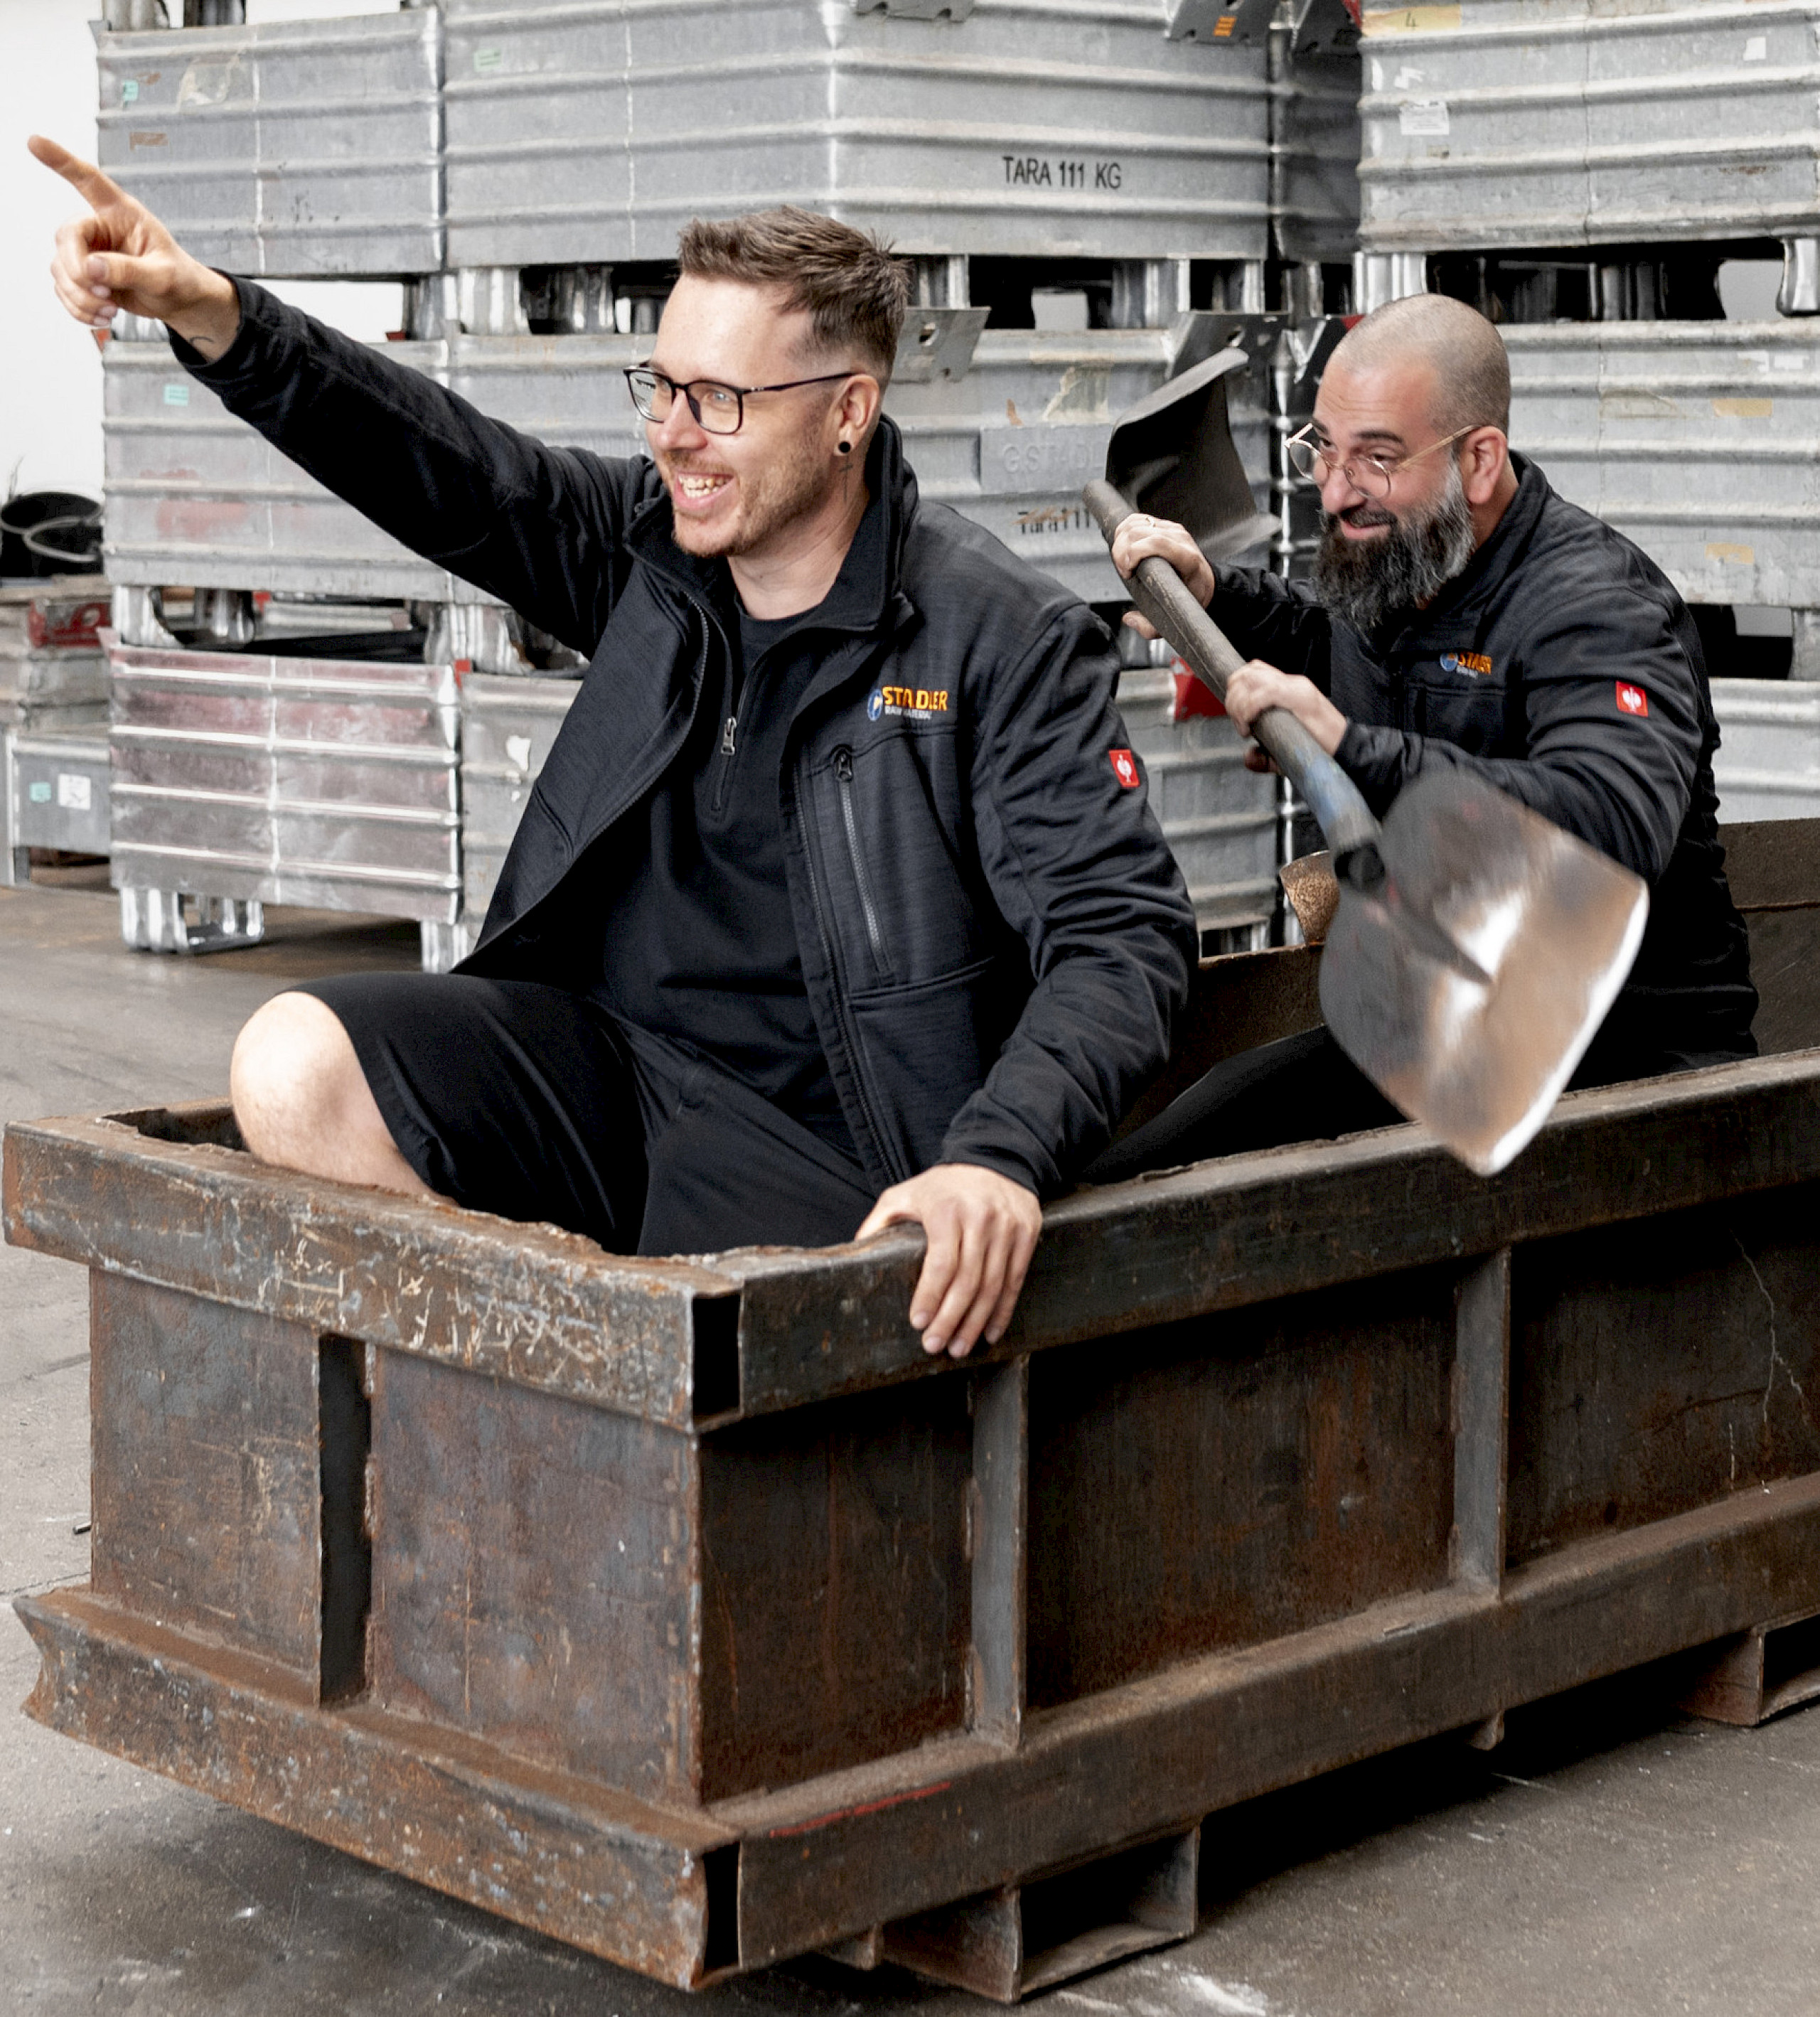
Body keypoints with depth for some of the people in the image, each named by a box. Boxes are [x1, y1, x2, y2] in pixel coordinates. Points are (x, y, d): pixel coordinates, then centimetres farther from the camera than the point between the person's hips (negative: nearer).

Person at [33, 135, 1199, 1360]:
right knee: (295, 1070, -19)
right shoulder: (648, 547, 9)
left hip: (812, 1142, -5)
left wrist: (1002, 1159, -32)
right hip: (604, 1047, 6)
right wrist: (208, 314, -17)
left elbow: (1122, 931, -14)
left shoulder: (1006, 643, -8)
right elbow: (440, 467, 0)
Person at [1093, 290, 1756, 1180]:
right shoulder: (1383, 563, 7)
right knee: (1123, 1188, -4)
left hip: (1628, 1049, -8)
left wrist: (1353, 749, -44)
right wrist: (1213, 596, 13)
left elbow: (1612, 833, -40)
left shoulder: (1600, 607, -20)